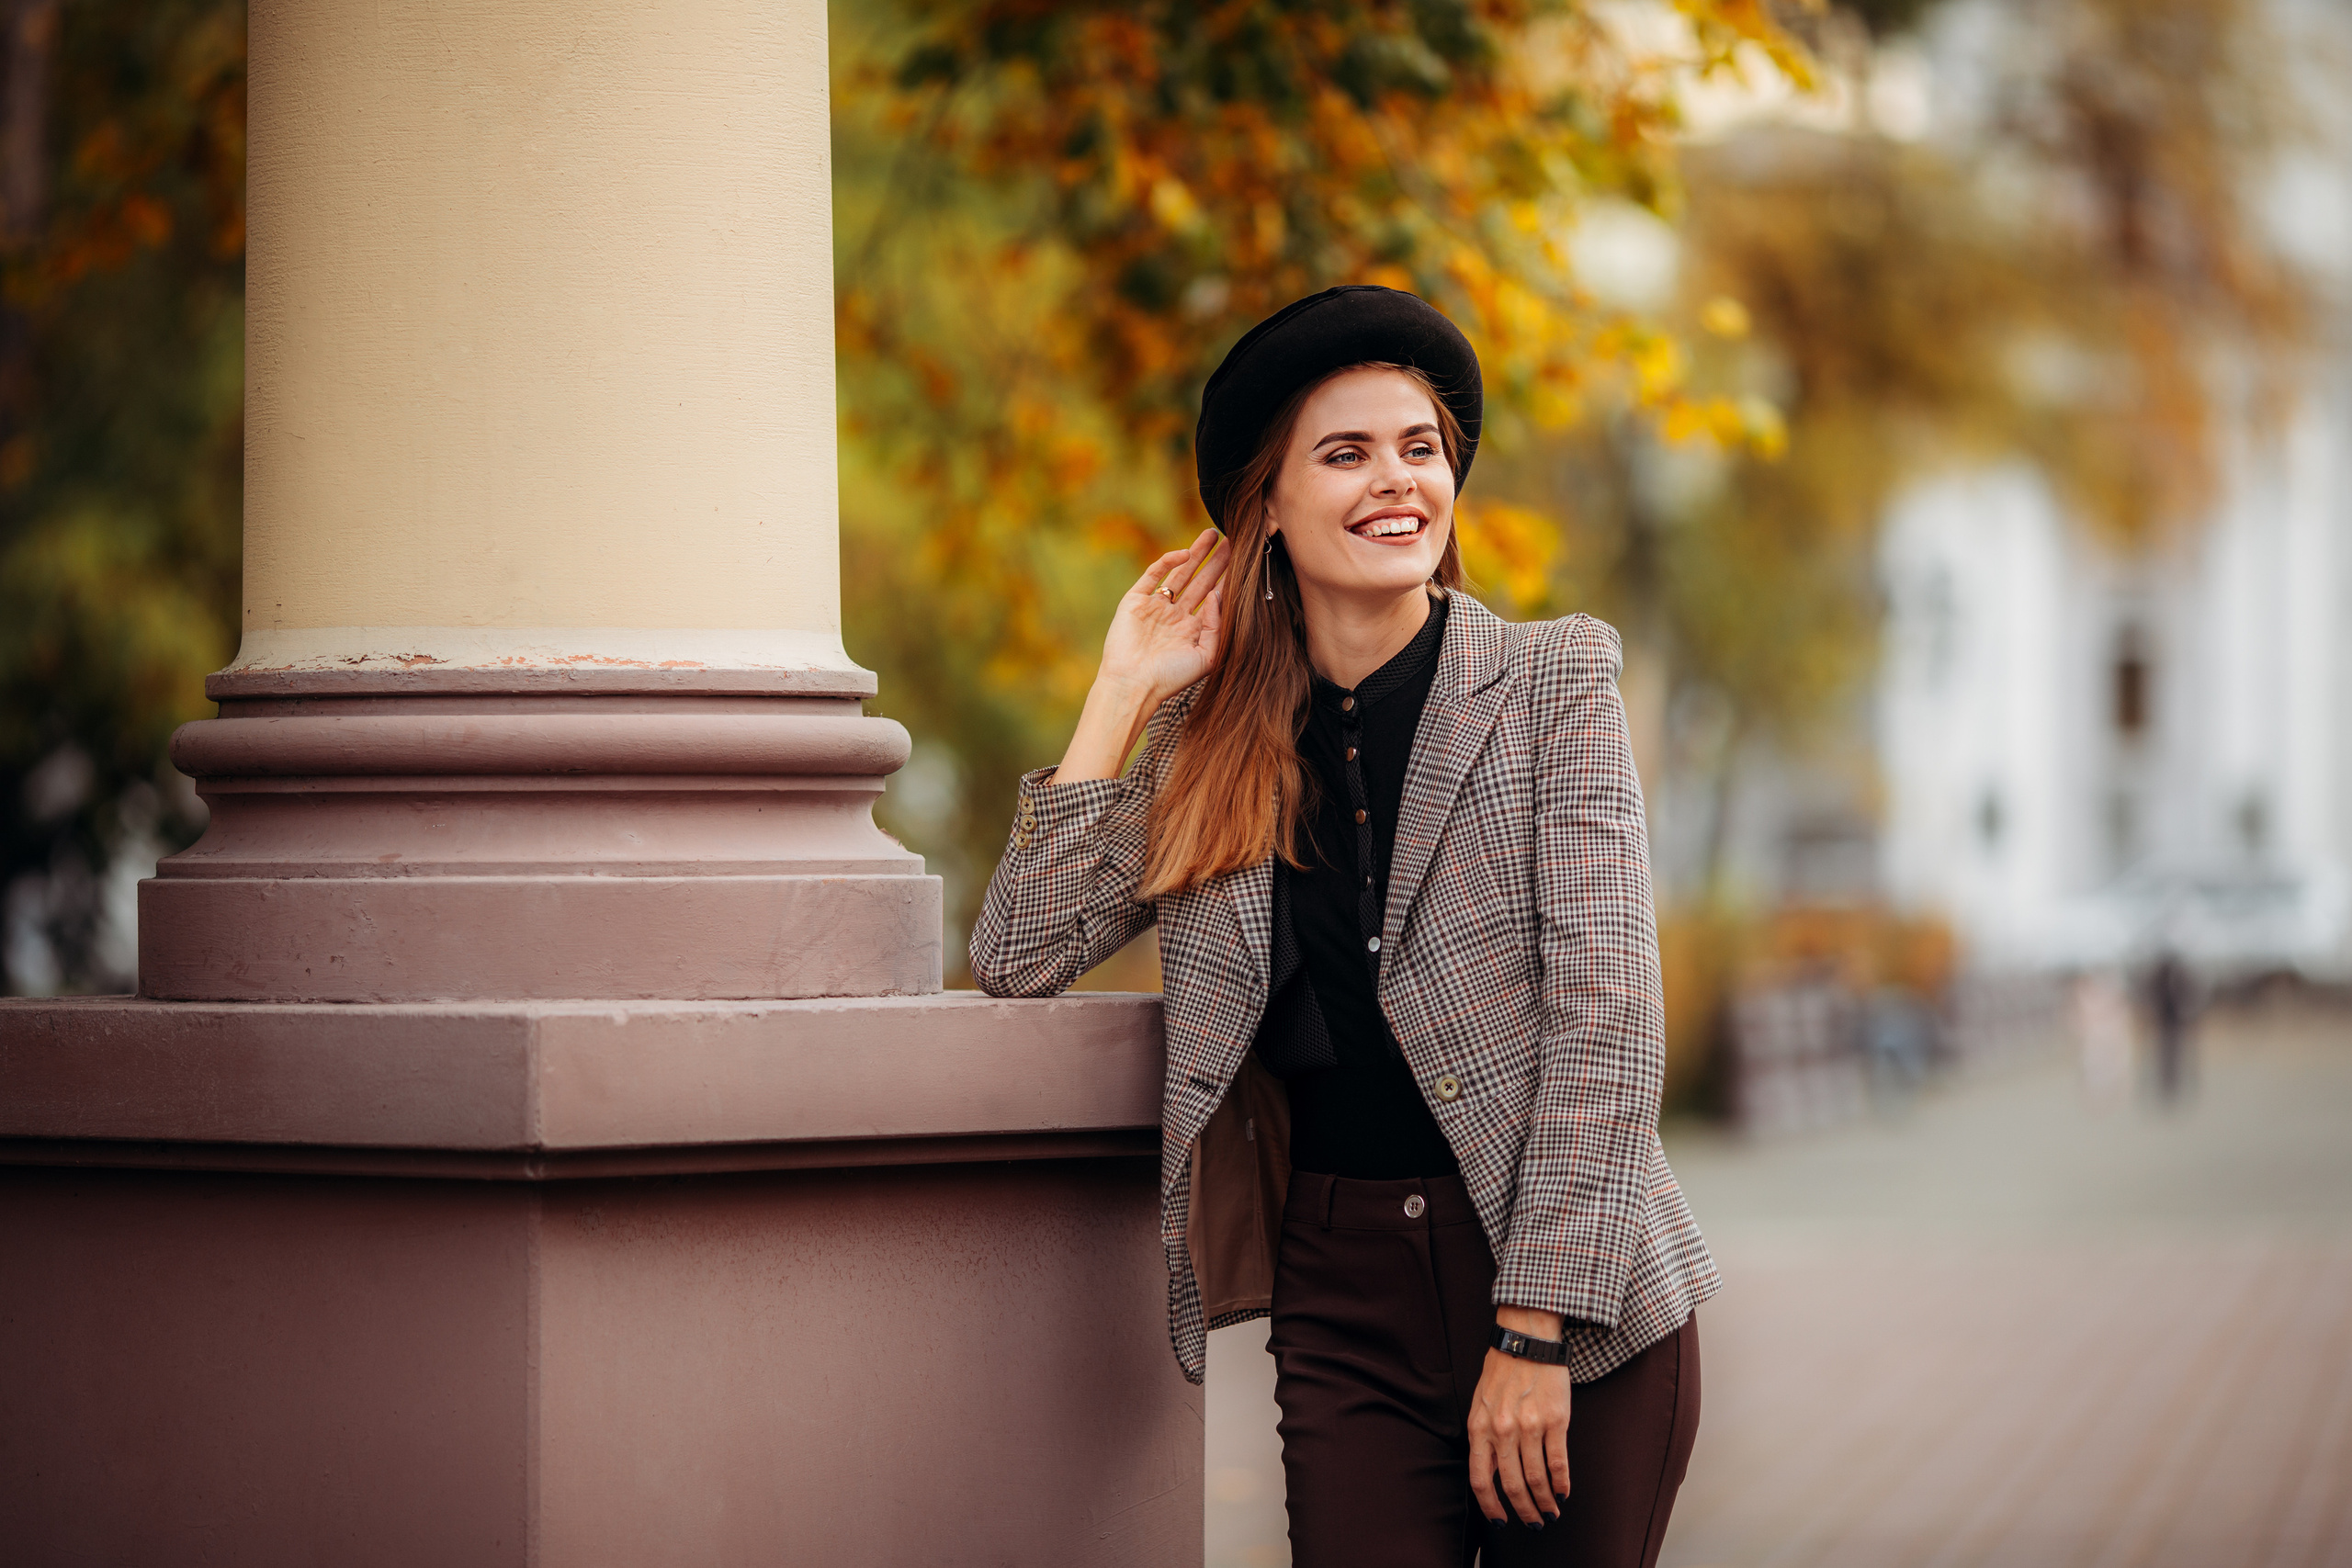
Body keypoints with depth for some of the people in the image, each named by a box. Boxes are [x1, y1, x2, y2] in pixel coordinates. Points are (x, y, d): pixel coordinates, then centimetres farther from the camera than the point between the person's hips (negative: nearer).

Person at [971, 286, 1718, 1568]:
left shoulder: (1554, 681, -1)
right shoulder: (1218, 736, 9)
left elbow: (1605, 1017, -9)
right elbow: (1019, 956, 4)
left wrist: (1536, 1330, -16)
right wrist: (1124, 693, 2)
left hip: (1576, 1303, -2)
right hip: (1343, 1306, 2)